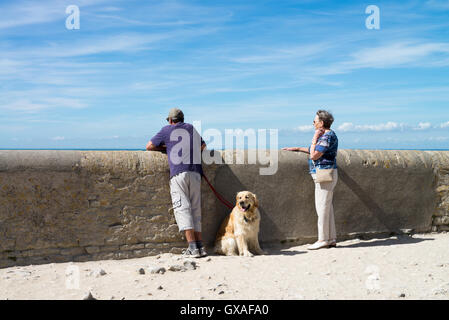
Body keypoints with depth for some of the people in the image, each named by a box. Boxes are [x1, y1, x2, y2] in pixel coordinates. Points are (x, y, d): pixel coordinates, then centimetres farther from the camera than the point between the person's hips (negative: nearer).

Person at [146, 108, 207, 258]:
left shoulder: (167, 130, 10)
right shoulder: (192, 129, 22)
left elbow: (149, 146, 17)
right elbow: (202, 146, 34)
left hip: (178, 173, -4)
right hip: (195, 172, 4)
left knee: (182, 209, -9)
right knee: (195, 210, 8)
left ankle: (192, 247, -18)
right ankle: (200, 246, 3)